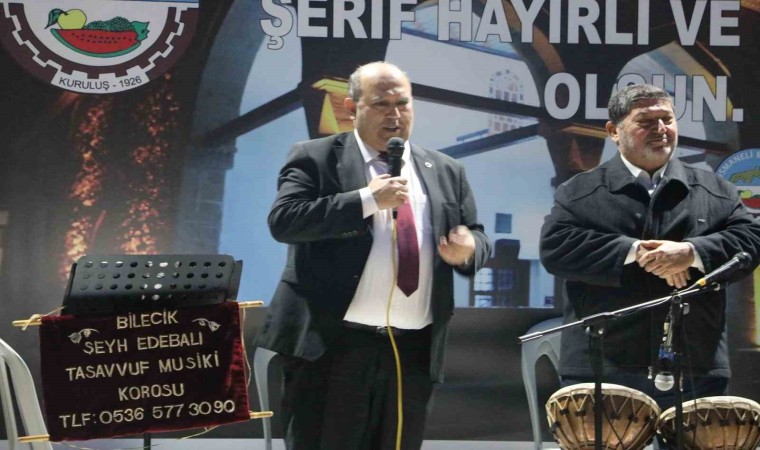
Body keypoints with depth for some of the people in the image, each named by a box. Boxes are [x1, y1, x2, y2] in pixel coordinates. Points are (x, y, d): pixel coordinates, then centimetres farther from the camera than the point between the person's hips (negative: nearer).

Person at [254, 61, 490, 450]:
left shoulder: (445, 171, 15)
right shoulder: (316, 159, 2)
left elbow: (477, 238, 18)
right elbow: (283, 220, -12)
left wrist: (467, 250, -7)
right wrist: (367, 199, -18)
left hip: (414, 349, 4)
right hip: (333, 344, -4)